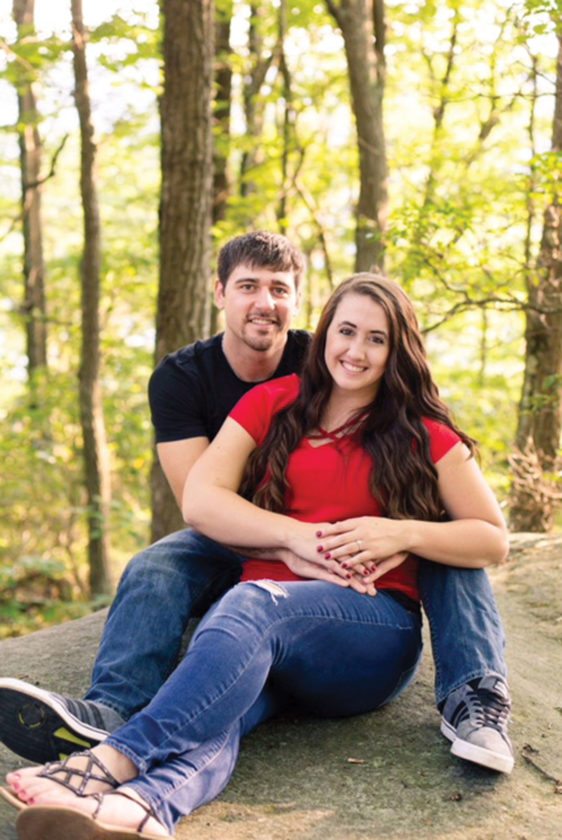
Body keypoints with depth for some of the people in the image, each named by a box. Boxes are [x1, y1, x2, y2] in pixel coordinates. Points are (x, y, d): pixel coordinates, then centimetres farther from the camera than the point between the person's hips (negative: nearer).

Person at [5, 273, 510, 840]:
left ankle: (112, 761, -53)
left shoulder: (423, 434, 12)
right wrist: (299, 536, -9)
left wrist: (401, 533, -8)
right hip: (261, 628, 2)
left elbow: (493, 541, 10)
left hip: (376, 630, -2)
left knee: (251, 605, -37)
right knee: (218, 709, -35)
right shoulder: (272, 404, 17)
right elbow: (199, 501, 5)